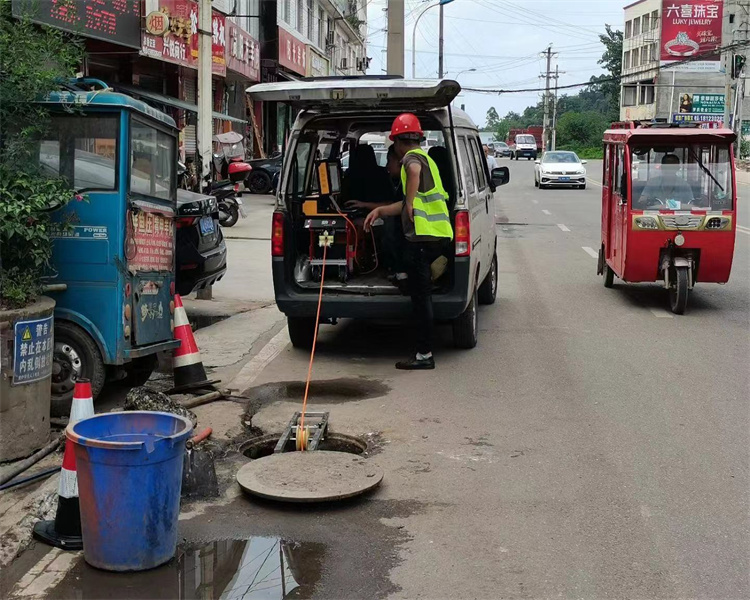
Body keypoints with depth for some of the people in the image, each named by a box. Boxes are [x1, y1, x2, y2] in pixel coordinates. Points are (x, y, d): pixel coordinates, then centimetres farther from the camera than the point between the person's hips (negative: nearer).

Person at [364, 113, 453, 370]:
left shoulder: (412, 157, -6)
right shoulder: (425, 158, 25)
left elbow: (415, 169, -35)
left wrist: (409, 202, -26)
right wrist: (379, 210, 29)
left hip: (423, 237, -10)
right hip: (439, 235, 10)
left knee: (421, 295, -4)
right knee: (422, 293, 17)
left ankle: (424, 355, 0)